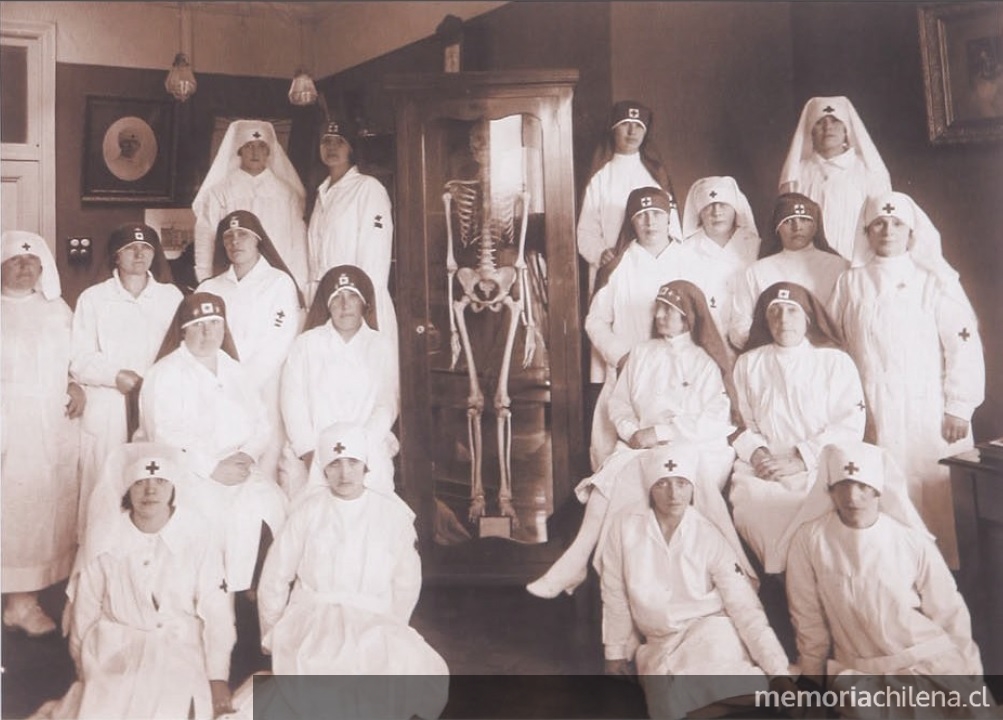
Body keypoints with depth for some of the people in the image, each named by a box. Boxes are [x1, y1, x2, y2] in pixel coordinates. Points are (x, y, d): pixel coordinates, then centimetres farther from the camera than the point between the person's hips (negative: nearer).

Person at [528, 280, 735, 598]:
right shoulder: (642, 353, 17)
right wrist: (631, 431, -6)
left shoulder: (706, 362, 0)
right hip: (642, 446, 4)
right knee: (610, 475, -25)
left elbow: (713, 421, -11)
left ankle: (575, 562, -20)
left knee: (631, 482, -28)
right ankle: (576, 562, -25)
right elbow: (618, 402, 14)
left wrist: (659, 433, -15)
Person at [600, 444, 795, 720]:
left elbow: (746, 608, -12)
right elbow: (615, 596, 3)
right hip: (659, 645, 1)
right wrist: (616, 652, 8)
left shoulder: (710, 536, -10)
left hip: (710, 632, -1)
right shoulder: (626, 527, -8)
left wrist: (780, 673, -20)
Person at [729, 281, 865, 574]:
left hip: (820, 469, -1)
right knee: (748, 496, -32)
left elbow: (851, 426, -2)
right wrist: (756, 452, -10)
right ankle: (780, 576, -15)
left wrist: (800, 460, -12)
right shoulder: (748, 364, 18)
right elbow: (741, 422, 11)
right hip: (762, 470, 2)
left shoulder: (836, 362, 9)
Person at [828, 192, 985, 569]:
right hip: (871, 415, 2)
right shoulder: (851, 283, 9)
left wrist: (958, 408, -7)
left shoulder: (935, 280, 2)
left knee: (936, 497, -2)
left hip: (928, 412, -2)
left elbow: (964, 345, -2)